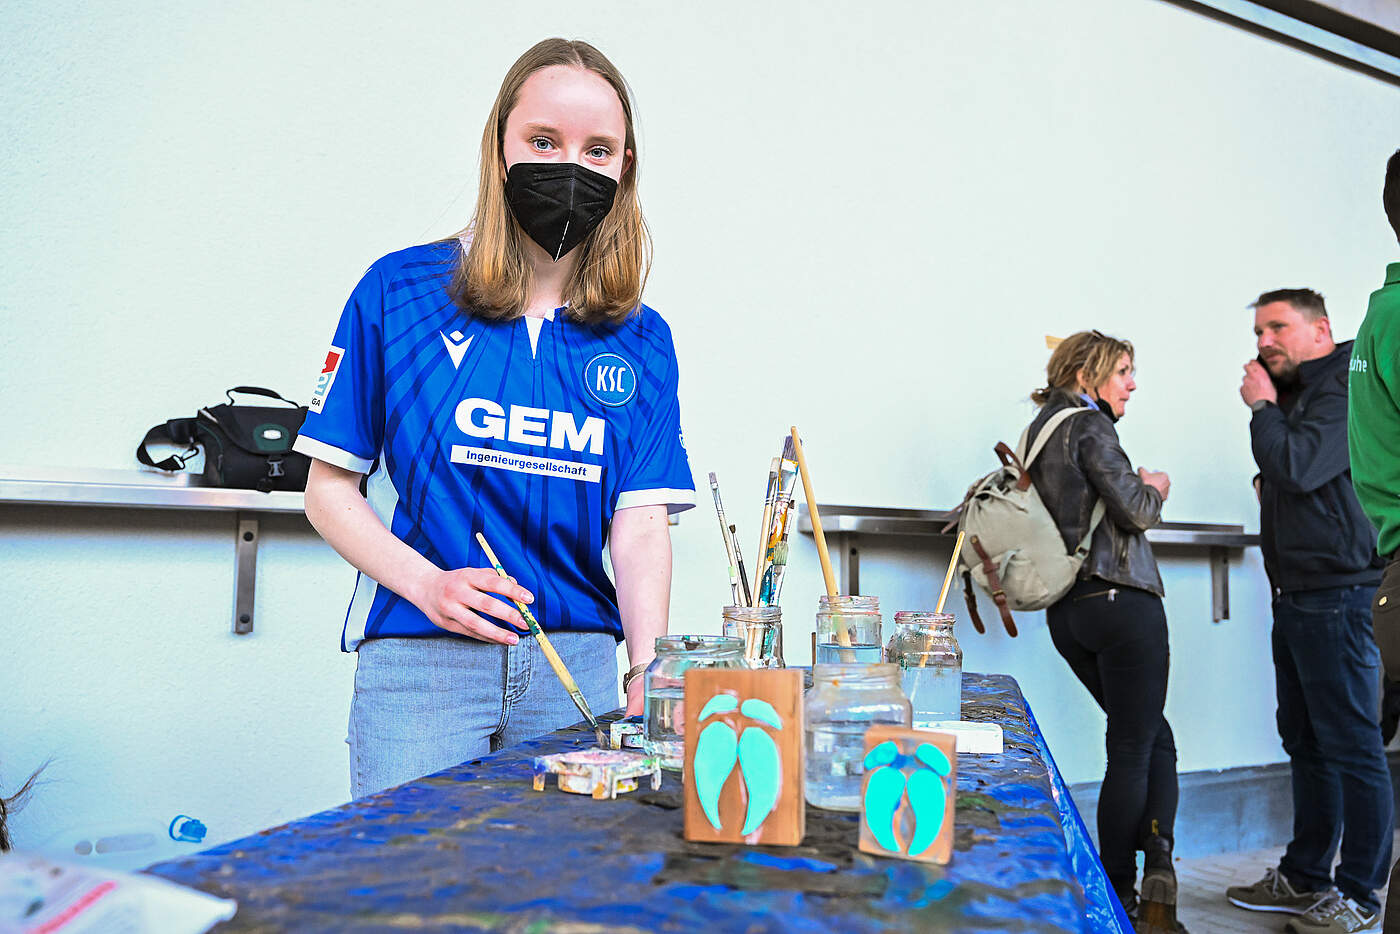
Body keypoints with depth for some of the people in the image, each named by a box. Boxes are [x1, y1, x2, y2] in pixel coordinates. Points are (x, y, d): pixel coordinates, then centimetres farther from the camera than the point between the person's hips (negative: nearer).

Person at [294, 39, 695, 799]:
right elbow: (329, 486, 3)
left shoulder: (641, 341, 6)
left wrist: (647, 673, -17)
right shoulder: (398, 290, 1)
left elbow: (641, 522, -1)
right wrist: (427, 583, -13)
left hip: (577, 663, 2)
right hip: (417, 658, -2)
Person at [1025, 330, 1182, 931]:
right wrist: (1154, 489, 4)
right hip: (1122, 601, -8)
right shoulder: (1088, 425, -10)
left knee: (1153, 740, 14)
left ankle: (1155, 877, 6)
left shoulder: (1036, 431, 17)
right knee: (1133, 751, 1)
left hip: (1067, 611, 9)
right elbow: (1134, 510, -16)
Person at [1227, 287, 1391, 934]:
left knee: (1352, 747, -2)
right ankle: (1305, 878, 24)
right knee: (1306, 744, 14)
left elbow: (1298, 468, -22)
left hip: (1335, 596, -10)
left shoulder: (1345, 389, -10)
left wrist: (1262, 406, -10)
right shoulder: (1296, 395, 19)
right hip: (1298, 598, 10)